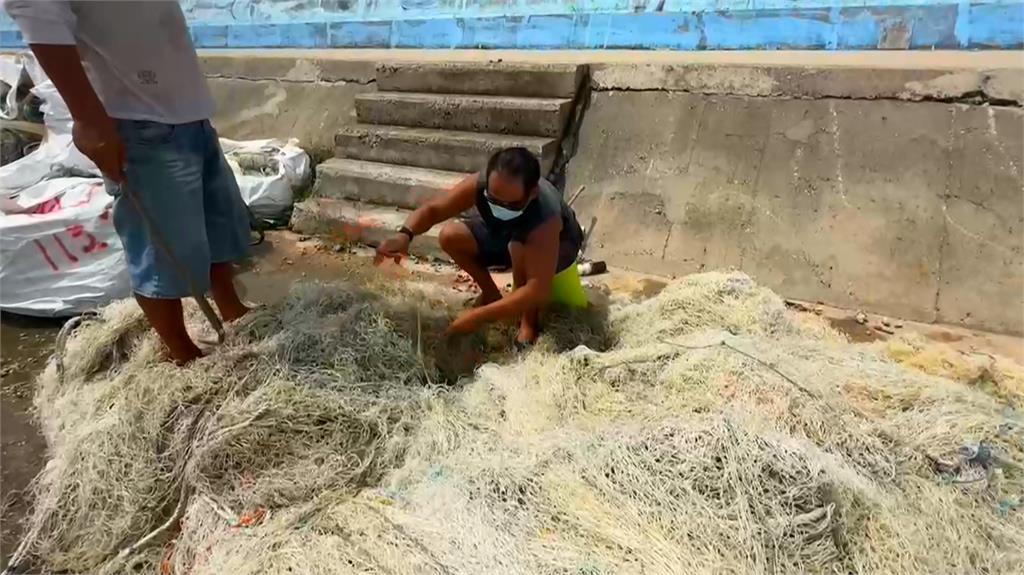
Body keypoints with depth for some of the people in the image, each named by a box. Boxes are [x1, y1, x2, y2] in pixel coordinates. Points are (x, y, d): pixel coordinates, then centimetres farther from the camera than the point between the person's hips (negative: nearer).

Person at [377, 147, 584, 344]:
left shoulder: (544, 219, -44)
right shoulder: (479, 184, -32)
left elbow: (538, 290, -47)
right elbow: (432, 209, -23)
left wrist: (480, 315, -50)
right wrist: (404, 235, -45)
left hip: (557, 244, -4)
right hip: (502, 232, 5)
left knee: (519, 249, -39)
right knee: (450, 236, -18)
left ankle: (530, 318, -13)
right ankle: (491, 294, 3)